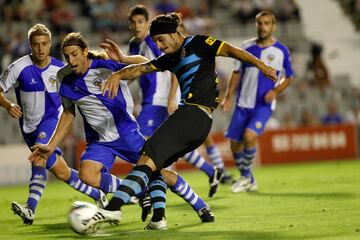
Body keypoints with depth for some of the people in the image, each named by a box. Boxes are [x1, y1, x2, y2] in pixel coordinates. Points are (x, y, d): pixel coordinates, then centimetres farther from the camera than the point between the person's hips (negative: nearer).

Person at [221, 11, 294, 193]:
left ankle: (245, 176, -3)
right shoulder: (247, 47, 5)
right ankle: (248, 181, 23)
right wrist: (228, 96, 4)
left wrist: (276, 91, -10)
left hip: (264, 105, -4)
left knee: (249, 135, -25)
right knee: (235, 143, 1)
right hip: (243, 103, 4)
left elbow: (288, 77, 8)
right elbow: (237, 73, 12)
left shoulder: (281, 51, -2)